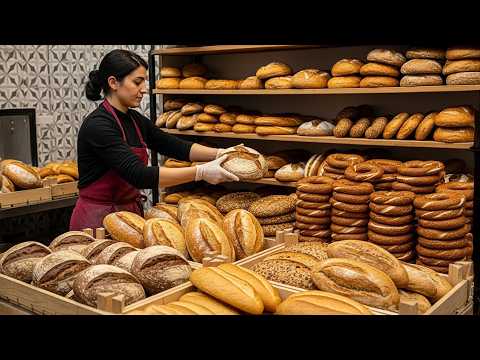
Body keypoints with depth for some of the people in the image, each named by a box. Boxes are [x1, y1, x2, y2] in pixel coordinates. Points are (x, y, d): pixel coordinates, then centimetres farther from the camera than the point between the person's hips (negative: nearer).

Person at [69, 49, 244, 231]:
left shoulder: (135, 120, 4)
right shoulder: (97, 125, -21)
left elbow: (174, 146, 6)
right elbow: (139, 175, -30)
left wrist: (219, 153, -9)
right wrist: (200, 172, -31)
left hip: (131, 213, 8)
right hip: (97, 219, -7)